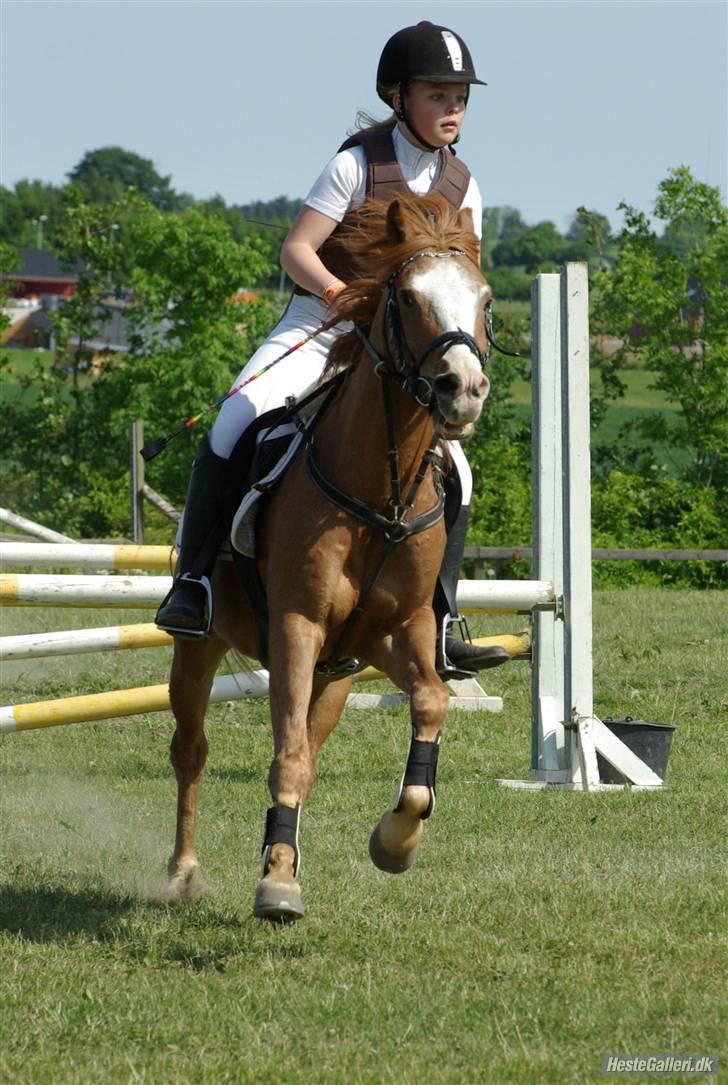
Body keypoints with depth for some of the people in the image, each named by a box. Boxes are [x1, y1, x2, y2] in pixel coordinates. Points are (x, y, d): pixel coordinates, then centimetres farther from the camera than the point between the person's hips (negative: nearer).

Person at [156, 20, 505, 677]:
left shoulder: (461, 188, 4)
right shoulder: (359, 163, -10)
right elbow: (296, 250, -12)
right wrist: (335, 288, -31)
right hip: (317, 326, -4)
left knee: (453, 473, -9)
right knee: (235, 425, -27)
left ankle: (438, 629, 1)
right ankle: (193, 581, -17)